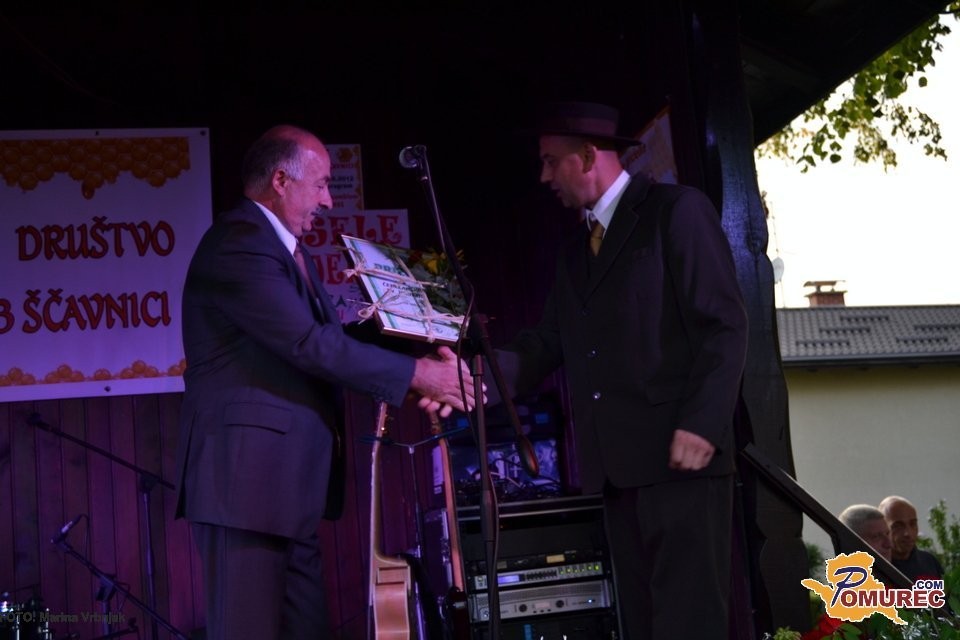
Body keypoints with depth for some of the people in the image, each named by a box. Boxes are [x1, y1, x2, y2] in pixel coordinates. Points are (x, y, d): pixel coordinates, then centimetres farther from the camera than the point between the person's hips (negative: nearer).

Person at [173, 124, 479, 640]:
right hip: (246, 476, -10)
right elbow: (310, 345, -21)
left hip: (289, 481, 10)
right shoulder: (239, 245, -14)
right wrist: (415, 374, -14)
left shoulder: (285, 249, 19)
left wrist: (419, 375, 0)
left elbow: (330, 339, 13)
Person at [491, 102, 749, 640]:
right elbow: (547, 346, 15)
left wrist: (701, 425, -18)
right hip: (618, 465, 7)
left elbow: (726, 326, -8)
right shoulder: (576, 253, 23)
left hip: (680, 455, -7)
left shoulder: (677, 210, 0)